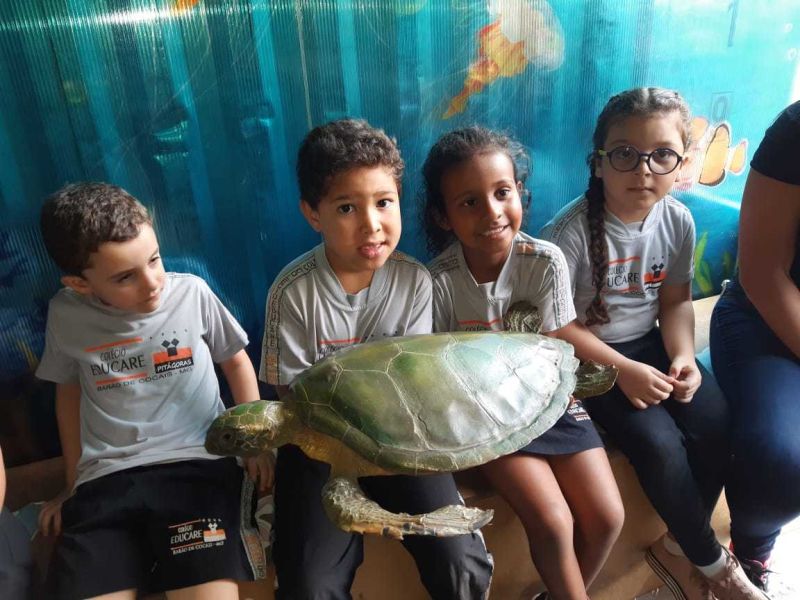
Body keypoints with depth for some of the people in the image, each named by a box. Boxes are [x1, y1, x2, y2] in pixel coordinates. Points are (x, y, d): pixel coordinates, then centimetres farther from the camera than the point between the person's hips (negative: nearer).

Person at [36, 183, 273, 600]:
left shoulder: (191, 293, -3)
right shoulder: (65, 315, 2)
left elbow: (236, 362, 12)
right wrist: (74, 485, 24)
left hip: (196, 465, -2)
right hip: (105, 480, 3)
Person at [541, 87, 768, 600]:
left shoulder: (678, 220, -4)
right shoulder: (573, 230, -22)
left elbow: (676, 300, 6)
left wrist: (683, 356, -11)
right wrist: (623, 370, -21)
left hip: (649, 343, 6)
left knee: (717, 427, -13)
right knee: (660, 444, -22)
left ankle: (678, 547, 12)